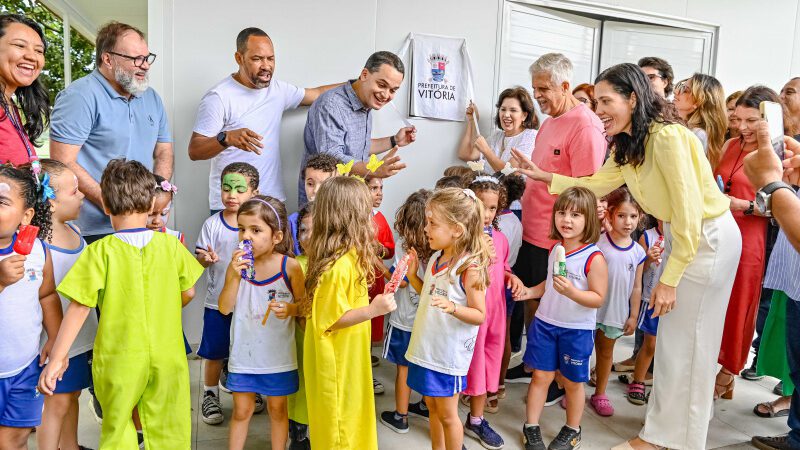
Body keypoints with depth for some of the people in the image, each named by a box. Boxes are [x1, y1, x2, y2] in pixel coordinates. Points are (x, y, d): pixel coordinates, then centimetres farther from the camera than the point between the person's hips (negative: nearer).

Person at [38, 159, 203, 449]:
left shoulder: (100, 252, -12)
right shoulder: (171, 245, -5)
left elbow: (79, 307, -12)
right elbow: (188, 292, 5)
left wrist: (57, 358, -6)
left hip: (119, 359, -1)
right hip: (167, 356, 2)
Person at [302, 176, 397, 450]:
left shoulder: (348, 253, 1)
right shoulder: (338, 266, -29)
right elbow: (331, 318, -25)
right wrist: (373, 310, -30)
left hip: (348, 354, 9)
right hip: (335, 358, -9)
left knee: (352, 413, 24)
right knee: (339, 419, 10)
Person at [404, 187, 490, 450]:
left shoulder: (470, 268, -19)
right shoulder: (435, 258, 3)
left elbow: (479, 315, -17)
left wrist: (453, 308, -34)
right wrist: (412, 277, 2)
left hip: (449, 353, -7)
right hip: (426, 347, 7)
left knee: (447, 415, 7)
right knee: (432, 407, 20)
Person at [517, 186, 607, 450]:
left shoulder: (594, 257, -16)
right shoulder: (555, 249, 3)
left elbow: (597, 298, -18)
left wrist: (571, 292, -32)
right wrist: (530, 292, 3)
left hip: (577, 330, -4)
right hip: (545, 323, 4)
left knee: (572, 382, 12)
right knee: (540, 376, 10)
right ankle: (531, 428, 24)